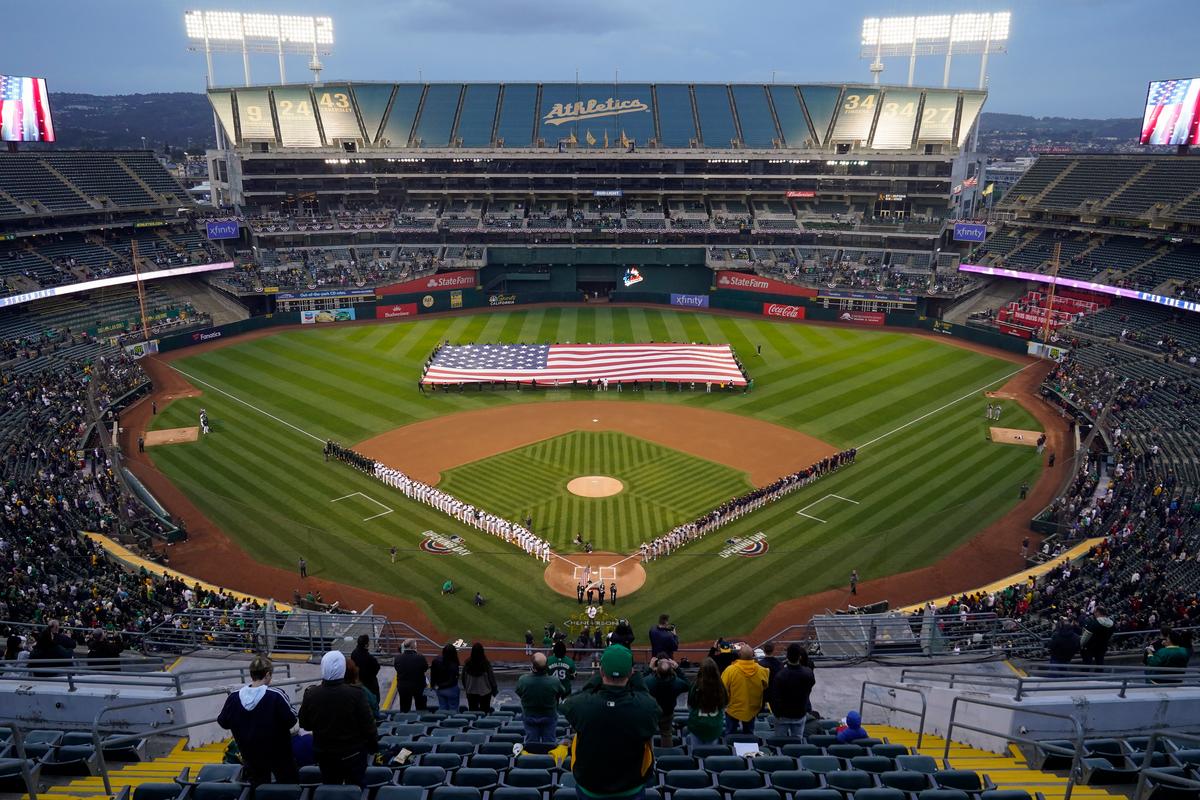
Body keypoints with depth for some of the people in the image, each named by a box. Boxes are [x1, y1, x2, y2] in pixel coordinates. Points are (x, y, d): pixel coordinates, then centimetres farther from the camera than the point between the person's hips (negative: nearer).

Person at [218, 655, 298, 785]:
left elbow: (223, 723, 0)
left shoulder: (234, 698, -14)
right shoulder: (276, 696, -25)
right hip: (279, 754, -3)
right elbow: (291, 720, -20)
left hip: (251, 756, 3)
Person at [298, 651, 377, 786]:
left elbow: (304, 725, 0)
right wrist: (373, 745, 2)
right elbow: (368, 724, -15)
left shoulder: (311, 694, -15)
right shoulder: (356, 694, -23)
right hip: (353, 753, -3)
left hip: (324, 754, 3)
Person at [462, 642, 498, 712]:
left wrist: (466, 687, 16)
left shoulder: (467, 663, -13)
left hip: (471, 692, 2)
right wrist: (494, 690, 5)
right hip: (485, 692, -2)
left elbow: (463, 677, -1)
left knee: (472, 711, 15)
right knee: (484, 711, 11)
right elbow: (491, 677, -11)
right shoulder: (486, 663, -20)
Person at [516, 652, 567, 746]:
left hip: (529, 716, 0)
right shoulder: (555, 681, -29)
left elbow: (518, 693, -7)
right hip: (549, 716, 0)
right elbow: (562, 695, -9)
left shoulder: (522, 680, -29)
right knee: (549, 744, 17)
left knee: (530, 743, 17)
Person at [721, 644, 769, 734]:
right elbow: (766, 687, -1)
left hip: (734, 710, -2)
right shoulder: (761, 671, -19)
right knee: (749, 734, 23)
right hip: (752, 710, 3)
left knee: (730, 735, 17)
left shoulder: (730, 670, -26)